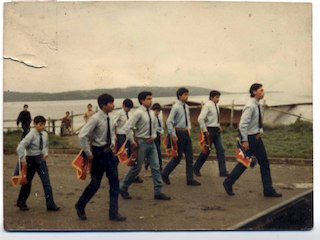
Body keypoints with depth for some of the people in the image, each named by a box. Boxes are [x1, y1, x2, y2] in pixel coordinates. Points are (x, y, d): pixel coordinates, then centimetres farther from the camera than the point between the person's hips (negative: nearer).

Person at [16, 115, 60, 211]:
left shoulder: (45, 134, 0)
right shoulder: (31, 135, -19)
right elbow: (20, 147, -24)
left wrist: (45, 153, 2)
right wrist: (23, 160, -21)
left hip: (41, 159, 5)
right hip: (31, 159, -5)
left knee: (46, 182, -1)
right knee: (27, 182, 8)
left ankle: (50, 204, 6)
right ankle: (21, 202, 26)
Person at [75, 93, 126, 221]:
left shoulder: (109, 118, 3)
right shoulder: (95, 119, -19)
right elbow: (82, 135, -23)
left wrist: (112, 143, 2)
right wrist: (88, 153, -19)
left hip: (108, 152, 7)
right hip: (98, 153, -7)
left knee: (114, 182, 3)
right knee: (95, 183, 3)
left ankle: (113, 213, 11)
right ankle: (80, 206, 28)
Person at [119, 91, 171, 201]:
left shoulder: (151, 113, 8)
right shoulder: (138, 113, -15)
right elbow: (127, 128, -19)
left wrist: (154, 136, 1)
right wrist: (132, 142, -16)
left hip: (151, 143, 7)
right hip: (141, 143, -7)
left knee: (156, 168, 4)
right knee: (136, 168, 3)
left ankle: (158, 192, 10)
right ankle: (123, 188, 22)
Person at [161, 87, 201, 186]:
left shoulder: (186, 107, 9)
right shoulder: (176, 107, -13)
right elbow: (169, 122, -17)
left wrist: (189, 127, 5)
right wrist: (173, 135, -18)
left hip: (186, 133, 7)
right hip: (179, 133, -7)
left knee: (190, 157, 6)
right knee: (178, 157, 0)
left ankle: (190, 179, 13)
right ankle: (165, 174, 19)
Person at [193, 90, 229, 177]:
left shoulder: (216, 106, 11)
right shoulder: (207, 106, -14)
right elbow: (200, 119, -22)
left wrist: (219, 127, 9)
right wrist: (205, 131, -19)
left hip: (216, 130, 8)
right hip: (209, 130, -8)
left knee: (220, 150, 2)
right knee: (207, 150, 2)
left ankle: (223, 171, 3)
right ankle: (196, 168, 21)